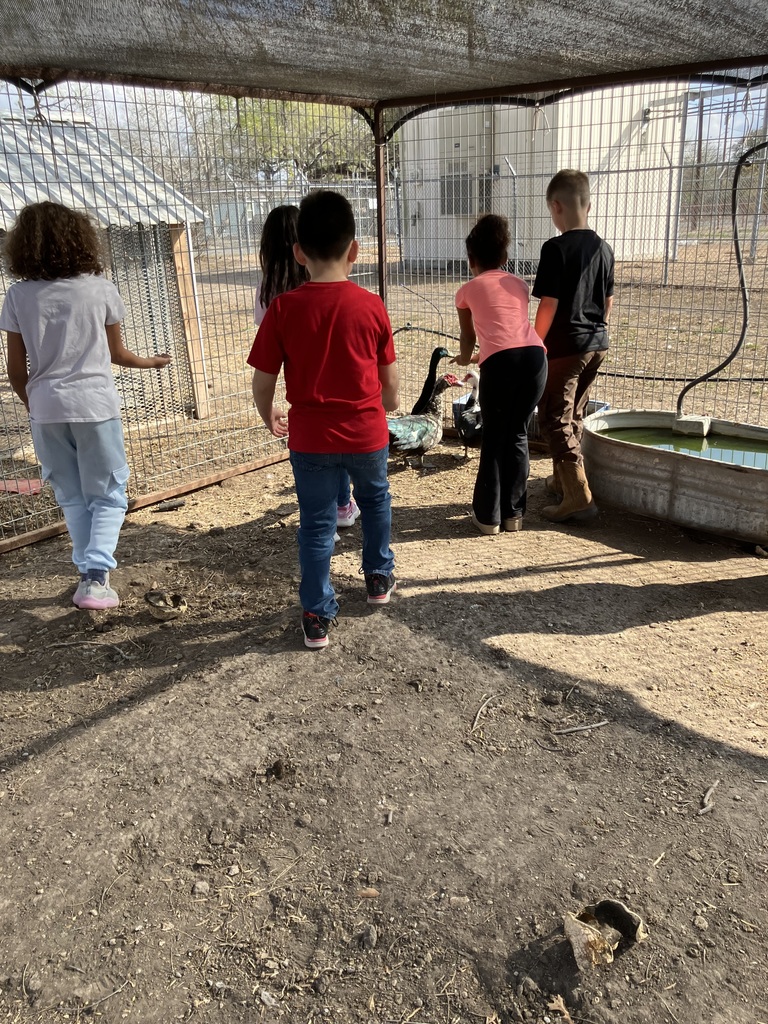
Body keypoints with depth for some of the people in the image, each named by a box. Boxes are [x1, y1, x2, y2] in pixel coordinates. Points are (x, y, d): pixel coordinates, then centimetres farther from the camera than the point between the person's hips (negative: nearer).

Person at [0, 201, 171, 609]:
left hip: (46, 408, 2)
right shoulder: (100, 289, -4)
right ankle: (95, 578, -3)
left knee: (71, 498, 17)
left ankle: (89, 575, 22)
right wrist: (150, 361, 26)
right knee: (108, 495, 9)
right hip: (95, 405, -2)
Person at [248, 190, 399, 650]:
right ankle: (379, 576, 41)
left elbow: (263, 381, -7)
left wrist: (270, 417, 14)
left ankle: (318, 615, 16)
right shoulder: (371, 306, -9)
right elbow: (390, 377, 2)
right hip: (367, 431, 1)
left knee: (317, 522, 12)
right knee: (375, 499, 27)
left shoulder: (283, 308, -11)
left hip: (310, 436, -1)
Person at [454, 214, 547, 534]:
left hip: (501, 362, -3)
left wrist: (465, 358, 56)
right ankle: (513, 513, 21)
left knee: (494, 438, 10)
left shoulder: (467, 290, 19)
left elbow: (468, 337, 33)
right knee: (518, 435, 16)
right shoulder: (519, 284, 28)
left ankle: (488, 515, 17)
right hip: (534, 357, 3)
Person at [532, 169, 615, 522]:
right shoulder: (603, 248, 7)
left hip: (564, 347, -8)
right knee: (573, 416, 20)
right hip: (597, 344, 8)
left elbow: (549, 305, -18)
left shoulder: (556, 248, -15)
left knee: (555, 420, -1)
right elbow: (608, 301, 13)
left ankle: (578, 497, -6)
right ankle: (563, 478, 35)